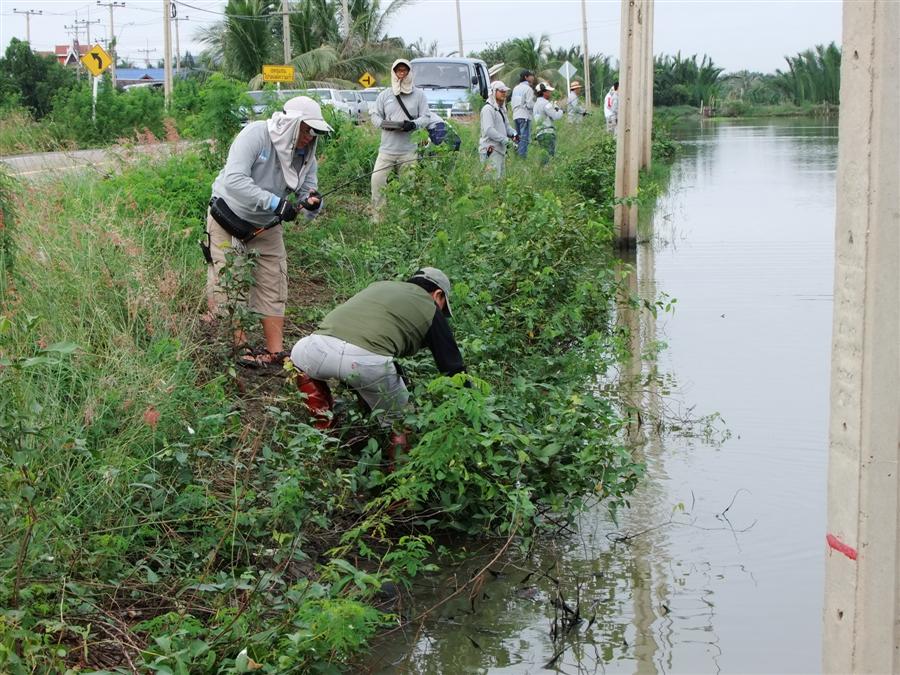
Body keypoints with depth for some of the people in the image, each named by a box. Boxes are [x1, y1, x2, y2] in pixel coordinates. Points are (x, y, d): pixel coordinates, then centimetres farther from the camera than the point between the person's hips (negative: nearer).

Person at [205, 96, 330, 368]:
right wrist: (274, 202, -43)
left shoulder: (306, 153, -8)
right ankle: (238, 347, 3)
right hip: (229, 220, -5)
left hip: (267, 226, 5)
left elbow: (308, 188, -3)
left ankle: (275, 351, 9)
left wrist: (312, 202, -29)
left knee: (274, 289, 3)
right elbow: (234, 179, -37)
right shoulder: (255, 134, -27)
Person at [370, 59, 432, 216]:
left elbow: (426, 117, 3)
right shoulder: (384, 95, 9)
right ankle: (378, 216, 1)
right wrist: (383, 123, -13)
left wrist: (414, 124, -19)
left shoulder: (419, 95, 7)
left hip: (409, 151, -1)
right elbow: (375, 115, 10)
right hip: (387, 149, 1)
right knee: (377, 180, -9)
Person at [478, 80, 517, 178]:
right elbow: (489, 130, -22)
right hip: (491, 150, -10)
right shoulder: (488, 109, -12)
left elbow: (506, 126, 27)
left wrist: (513, 133, 4)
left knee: (500, 176, 12)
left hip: (500, 149, 10)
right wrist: (506, 140, -21)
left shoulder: (501, 109, 20)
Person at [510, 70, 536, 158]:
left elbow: (513, 103, 15)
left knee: (518, 137, 13)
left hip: (516, 115, 7)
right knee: (525, 137, -6)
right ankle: (522, 155, -10)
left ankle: (516, 155, 12)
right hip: (525, 116, -7)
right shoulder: (528, 89, -8)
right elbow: (530, 104, -12)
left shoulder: (516, 88, 15)